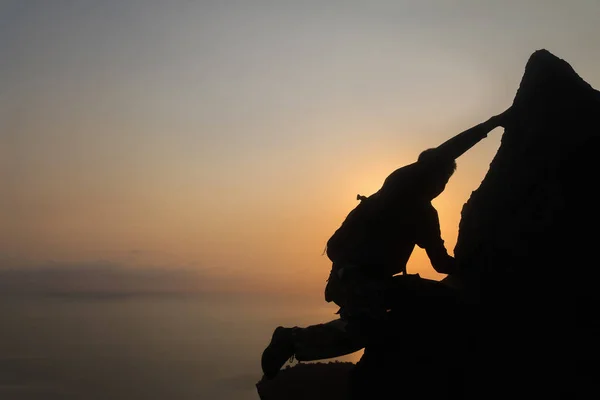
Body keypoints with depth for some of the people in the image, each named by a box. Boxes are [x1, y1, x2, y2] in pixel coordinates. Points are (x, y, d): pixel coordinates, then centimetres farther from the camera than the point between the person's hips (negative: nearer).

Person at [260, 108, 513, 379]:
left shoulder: (425, 214, 19)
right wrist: (492, 123, -15)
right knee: (368, 326, -28)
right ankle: (292, 339, -10)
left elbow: (441, 261, 21)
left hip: (377, 278, 9)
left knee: (441, 296, 6)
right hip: (353, 270, -9)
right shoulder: (402, 182, -3)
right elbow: (439, 157, -17)